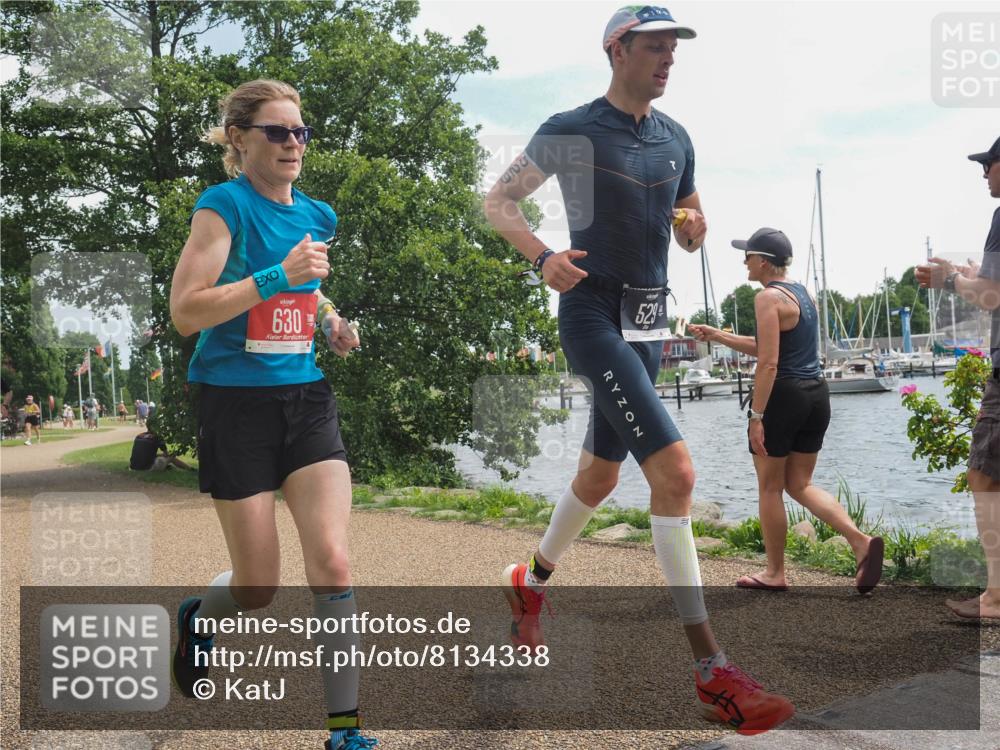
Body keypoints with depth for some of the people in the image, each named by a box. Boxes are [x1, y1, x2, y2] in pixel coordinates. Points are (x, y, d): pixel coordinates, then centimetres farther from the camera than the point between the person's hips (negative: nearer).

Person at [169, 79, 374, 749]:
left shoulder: (317, 215, 10)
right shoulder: (225, 204, -8)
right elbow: (185, 311, -17)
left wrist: (332, 321, 8)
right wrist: (279, 277, -25)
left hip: (307, 399, 5)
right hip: (238, 404, -4)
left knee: (332, 561, -10)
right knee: (259, 587, 3)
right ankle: (197, 618, 40)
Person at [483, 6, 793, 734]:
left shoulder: (676, 138, 12)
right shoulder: (571, 132, -6)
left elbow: (690, 234, 18)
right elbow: (498, 200, 0)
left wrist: (696, 228, -7)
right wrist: (542, 256, -18)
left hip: (648, 322, 8)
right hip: (594, 314, -8)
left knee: (600, 475, 17)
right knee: (675, 471, -19)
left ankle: (530, 582, 43)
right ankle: (713, 673, -15)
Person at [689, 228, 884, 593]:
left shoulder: (768, 298, -12)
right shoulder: (803, 293, 15)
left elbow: (768, 363, -19)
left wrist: (756, 416, -18)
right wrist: (717, 335, 22)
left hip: (783, 396, -8)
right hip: (816, 394, 8)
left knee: (770, 487, 6)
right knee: (800, 485, 14)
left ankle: (775, 574, 15)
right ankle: (862, 542, -4)